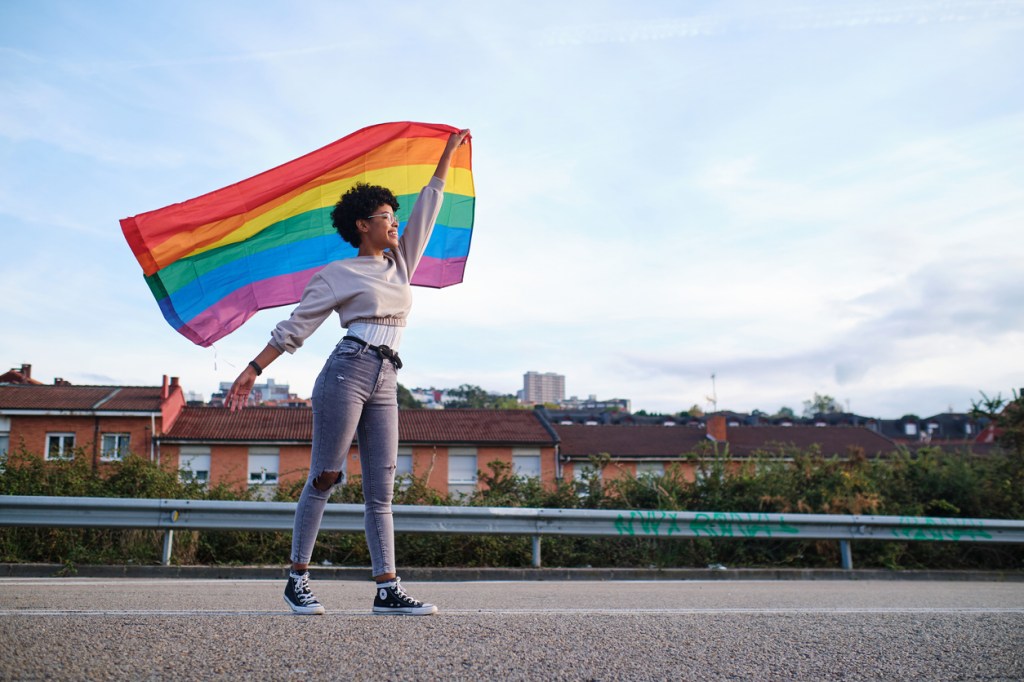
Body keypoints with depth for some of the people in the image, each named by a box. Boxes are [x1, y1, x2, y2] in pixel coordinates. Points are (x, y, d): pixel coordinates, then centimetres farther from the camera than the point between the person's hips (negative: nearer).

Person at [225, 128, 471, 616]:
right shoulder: (337, 274, 3)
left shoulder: (400, 263, 18)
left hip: (385, 386, 6)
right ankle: (297, 579, 10)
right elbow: (295, 327, 2)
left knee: (381, 490, 2)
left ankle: (387, 589, 2)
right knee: (324, 478, -2)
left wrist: (450, 152, 24)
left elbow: (429, 204, 21)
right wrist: (253, 370, -3)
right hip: (346, 373, -5)